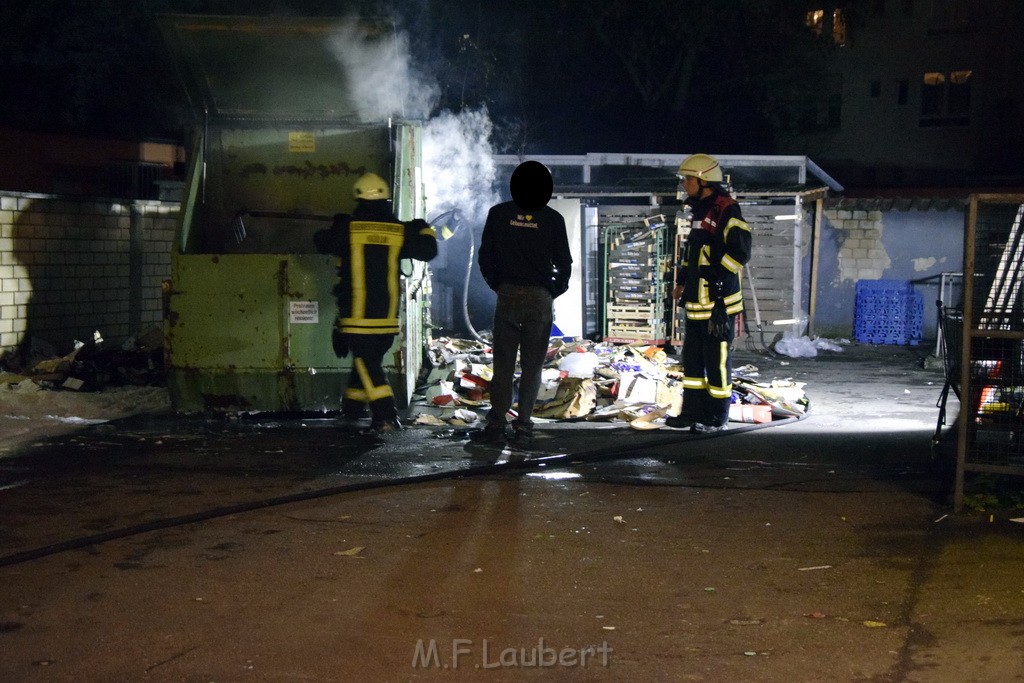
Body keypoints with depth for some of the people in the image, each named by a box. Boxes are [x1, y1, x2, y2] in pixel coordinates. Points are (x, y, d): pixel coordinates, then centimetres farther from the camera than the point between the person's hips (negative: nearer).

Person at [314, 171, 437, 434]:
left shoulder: (347, 228, -6)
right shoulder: (399, 231, 0)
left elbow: (322, 242, 9)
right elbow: (427, 250, 8)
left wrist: (336, 225, 29)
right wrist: (425, 230, 29)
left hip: (355, 312, -3)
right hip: (387, 314, 3)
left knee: (367, 363, -2)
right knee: (370, 358, 19)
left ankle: (386, 416, -13)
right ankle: (353, 404, 33)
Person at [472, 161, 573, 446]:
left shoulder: (499, 214, 0)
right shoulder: (553, 219, -2)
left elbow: (485, 257, 3)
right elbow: (564, 264, 1)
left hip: (507, 296, 0)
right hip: (540, 299, 0)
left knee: (503, 364, 6)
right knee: (532, 366, 5)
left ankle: (497, 425, 3)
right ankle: (523, 427, 3)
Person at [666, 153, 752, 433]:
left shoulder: (727, 210, -13)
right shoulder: (700, 212, 17)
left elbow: (740, 251, -19)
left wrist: (717, 278, -22)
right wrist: (682, 281, 21)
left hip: (719, 303, -10)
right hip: (696, 303, 10)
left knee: (717, 360, -1)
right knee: (692, 357, 15)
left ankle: (717, 418, 7)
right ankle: (693, 412, 25)